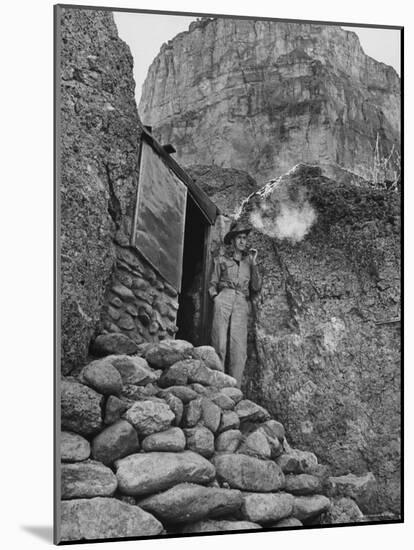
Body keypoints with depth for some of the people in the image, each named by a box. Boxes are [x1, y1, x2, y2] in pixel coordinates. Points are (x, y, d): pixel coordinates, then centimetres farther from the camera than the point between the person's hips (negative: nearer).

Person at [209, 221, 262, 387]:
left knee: (239, 347, -14)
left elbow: (256, 287, 14)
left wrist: (253, 263, 10)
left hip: (242, 303, 1)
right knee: (219, 343, -15)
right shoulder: (222, 260, 20)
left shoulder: (248, 262, 24)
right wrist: (215, 297, -2)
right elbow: (212, 284, 17)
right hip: (224, 299, -1)